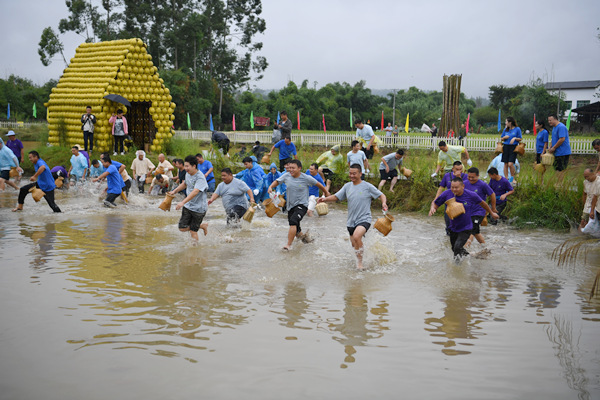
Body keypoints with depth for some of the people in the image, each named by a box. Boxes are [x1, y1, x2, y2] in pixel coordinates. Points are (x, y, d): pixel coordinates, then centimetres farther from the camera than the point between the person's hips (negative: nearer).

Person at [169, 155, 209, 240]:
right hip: (188, 206, 8)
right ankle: (203, 225, 25)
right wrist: (175, 191, 18)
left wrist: (183, 202, -45)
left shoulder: (200, 178, -23)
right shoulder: (188, 174, 4)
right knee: (182, 228, 5)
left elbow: (195, 192, -36)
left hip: (199, 208, -8)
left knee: (193, 231, -3)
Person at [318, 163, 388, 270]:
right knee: (354, 244, 12)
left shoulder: (367, 186, -6)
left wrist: (384, 203, -21)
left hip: (364, 219, -6)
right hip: (351, 221, 6)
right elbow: (336, 197, 9)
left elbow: (381, 195, 0)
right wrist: (325, 198, -8)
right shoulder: (347, 186, 8)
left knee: (356, 236, -31)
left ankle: (359, 260, -14)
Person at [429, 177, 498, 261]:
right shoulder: (447, 194, -15)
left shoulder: (471, 195, -17)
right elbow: (435, 203, -3)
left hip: (466, 228, -4)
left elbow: (482, 203, 2)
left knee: (457, 248, -24)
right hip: (453, 228, 4)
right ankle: (467, 256, 51)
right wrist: (432, 208, -28)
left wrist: (491, 213, 16)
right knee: (454, 249, 21)